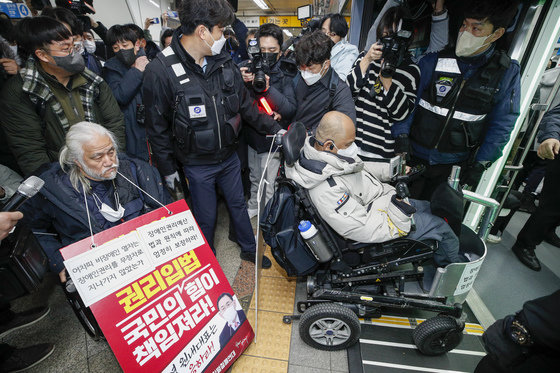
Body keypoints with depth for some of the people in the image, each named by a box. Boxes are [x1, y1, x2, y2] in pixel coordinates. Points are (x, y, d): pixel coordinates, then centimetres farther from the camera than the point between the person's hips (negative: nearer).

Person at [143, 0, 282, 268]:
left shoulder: (223, 62, -2)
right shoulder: (161, 71, -17)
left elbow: (245, 105, 8)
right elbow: (157, 127, -10)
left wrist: (274, 129, 7)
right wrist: (168, 169, -5)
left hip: (229, 157, 5)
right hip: (197, 165, -4)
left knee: (238, 204, 21)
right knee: (206, 218, 13)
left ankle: (249, 249, 46)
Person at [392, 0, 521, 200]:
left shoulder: (506, 72, -2)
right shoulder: (433, 61, -5)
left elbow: (501, 124, 1)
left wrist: (480, 164, -6)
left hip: (454, 164, 1)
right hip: (415, 156, 0)